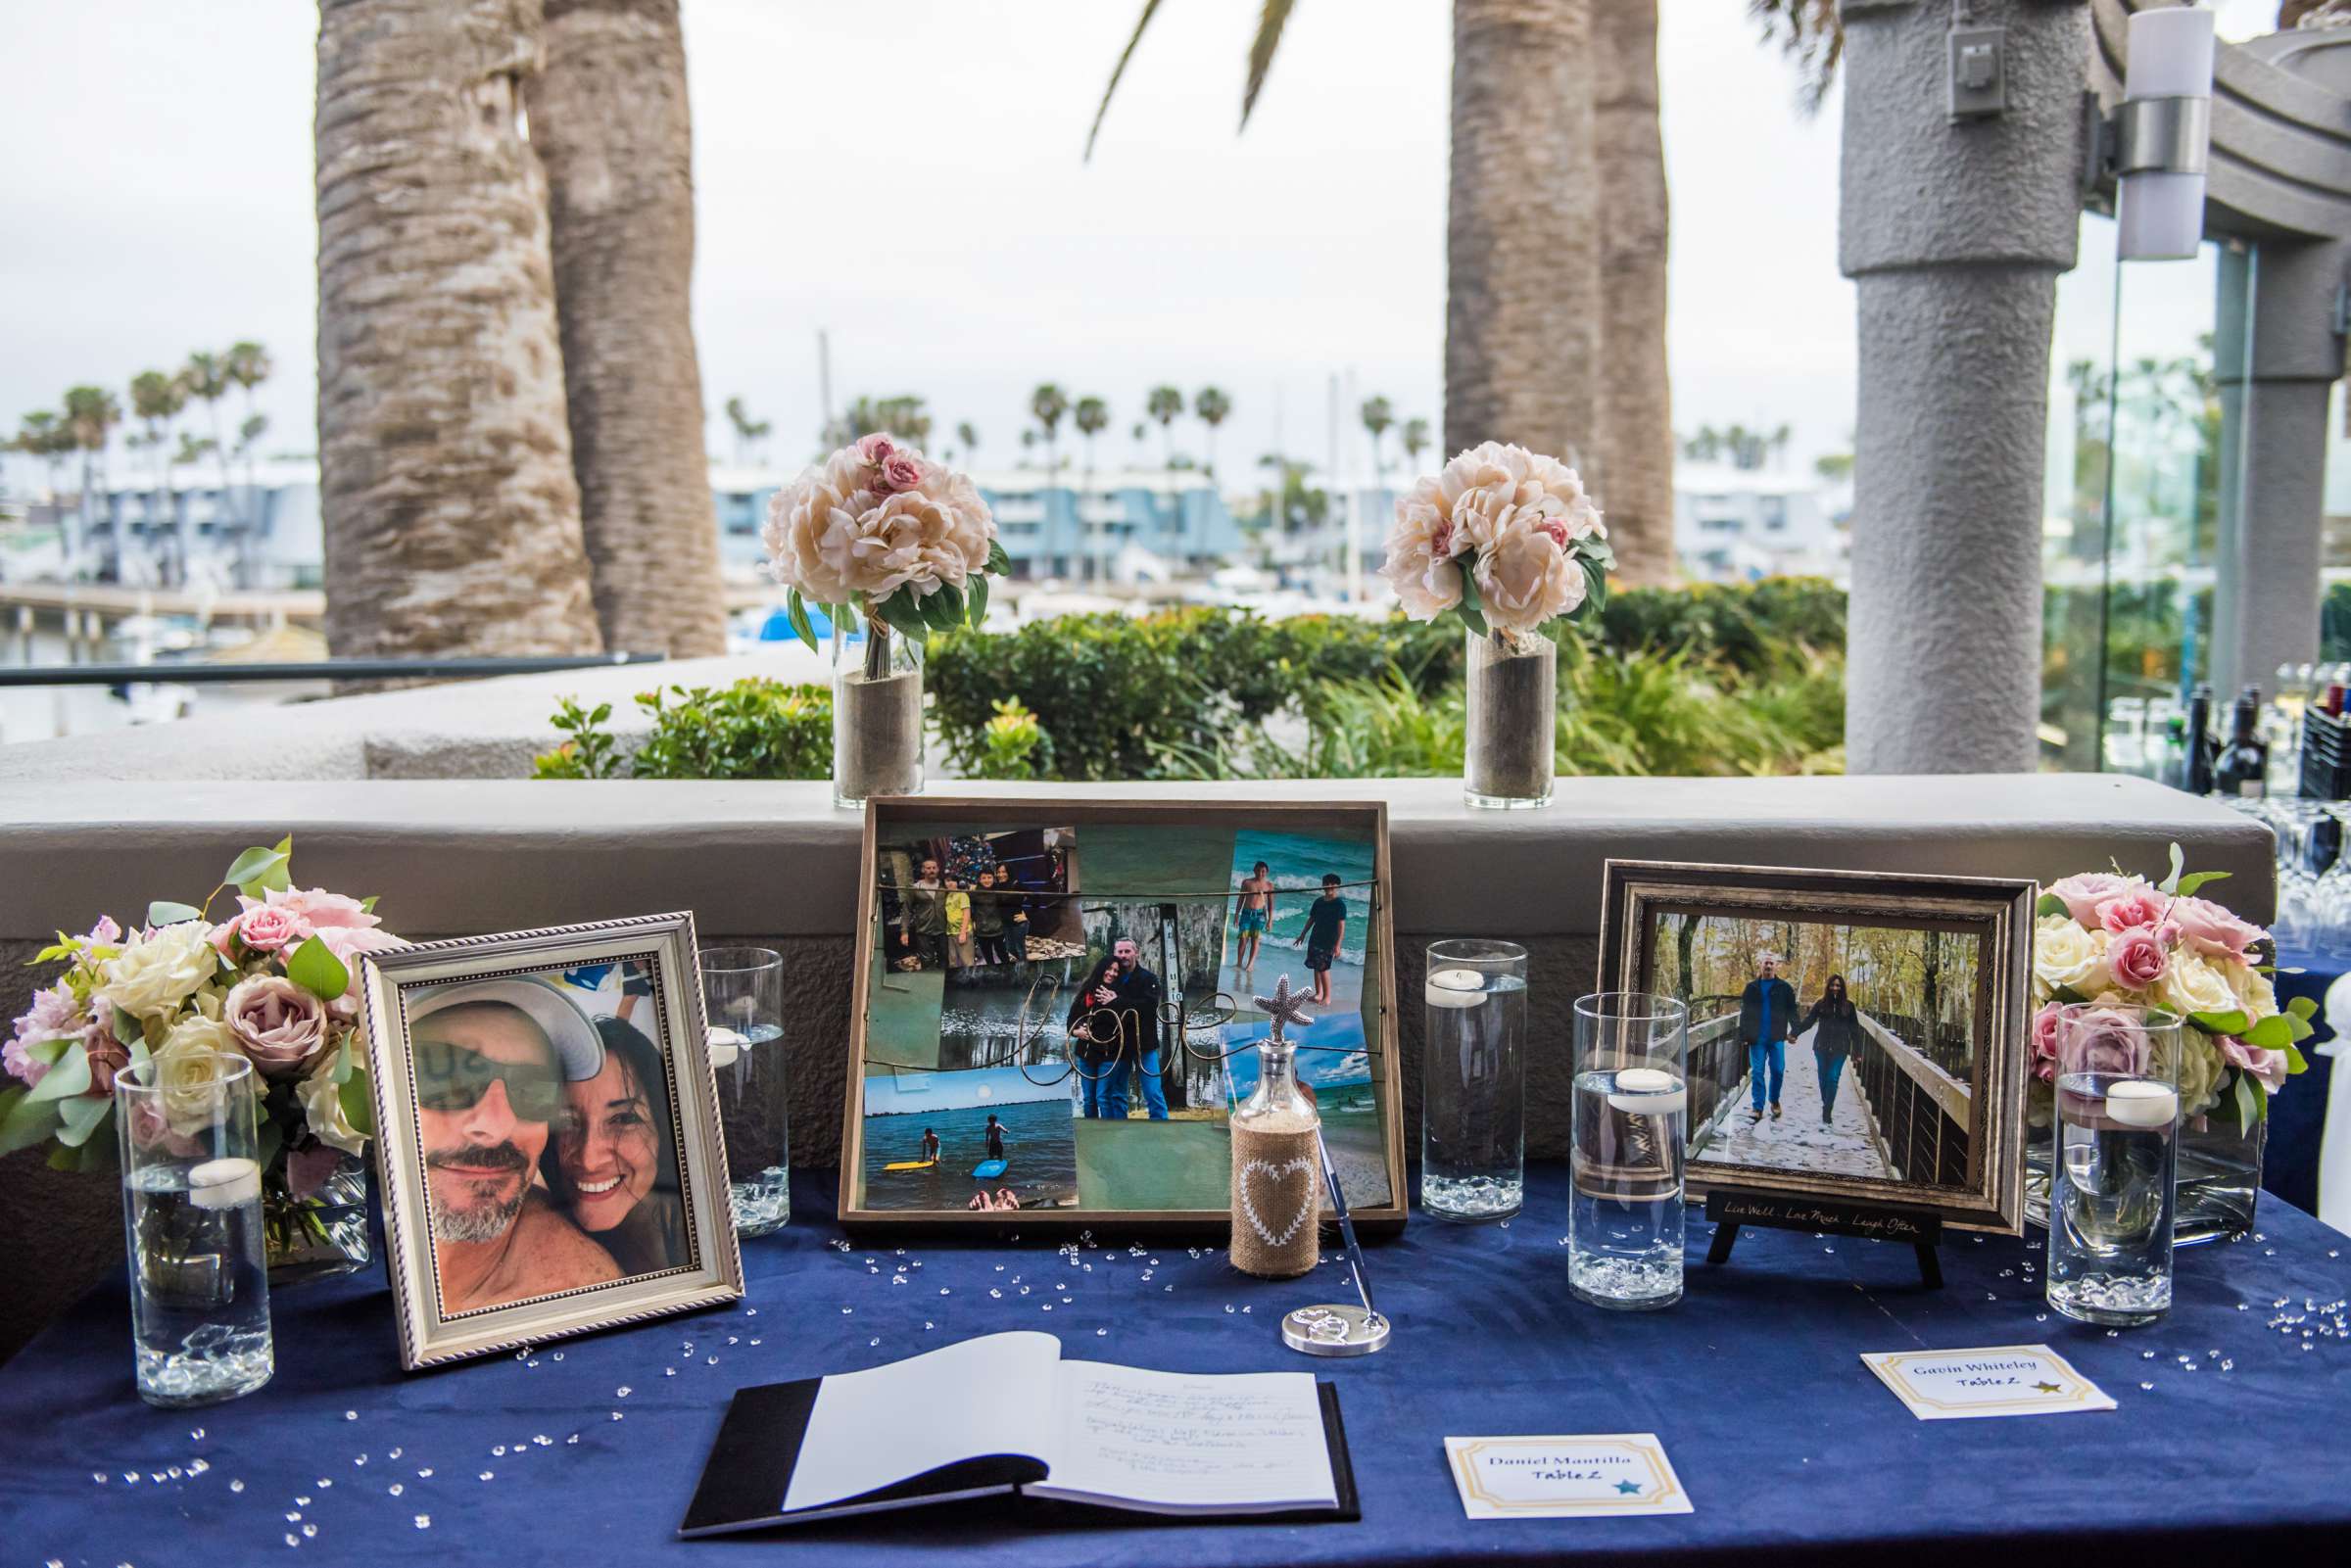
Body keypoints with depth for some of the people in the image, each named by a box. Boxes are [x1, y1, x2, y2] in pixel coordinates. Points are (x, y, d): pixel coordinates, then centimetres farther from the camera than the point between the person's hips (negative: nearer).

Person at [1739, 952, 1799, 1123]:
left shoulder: (1784, 988, 4)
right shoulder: (1751, 987, 7)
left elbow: (1791, 1011, 2)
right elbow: (1744, 1012, 7)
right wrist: (1744, 1034, 0)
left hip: (1776, 1037, -1)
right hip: (1757, 1037, 1)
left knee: (1778, 1070, 3)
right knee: (1757, 1072, 0)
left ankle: (1774, 1101, 25)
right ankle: (1757, 1107, 3)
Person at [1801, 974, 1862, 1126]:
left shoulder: (1848, 1005, 4)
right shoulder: (1821, 1004, 4)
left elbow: (1854, 1029, 6)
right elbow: (1808, 1021, 2)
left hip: (1839, 1049, -1)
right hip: (1822, 1047, 1)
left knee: (1833, 1078, -9)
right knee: (1823, 1078, 6)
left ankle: (1826, 1113, -10)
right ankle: (1826, 1105, 23)